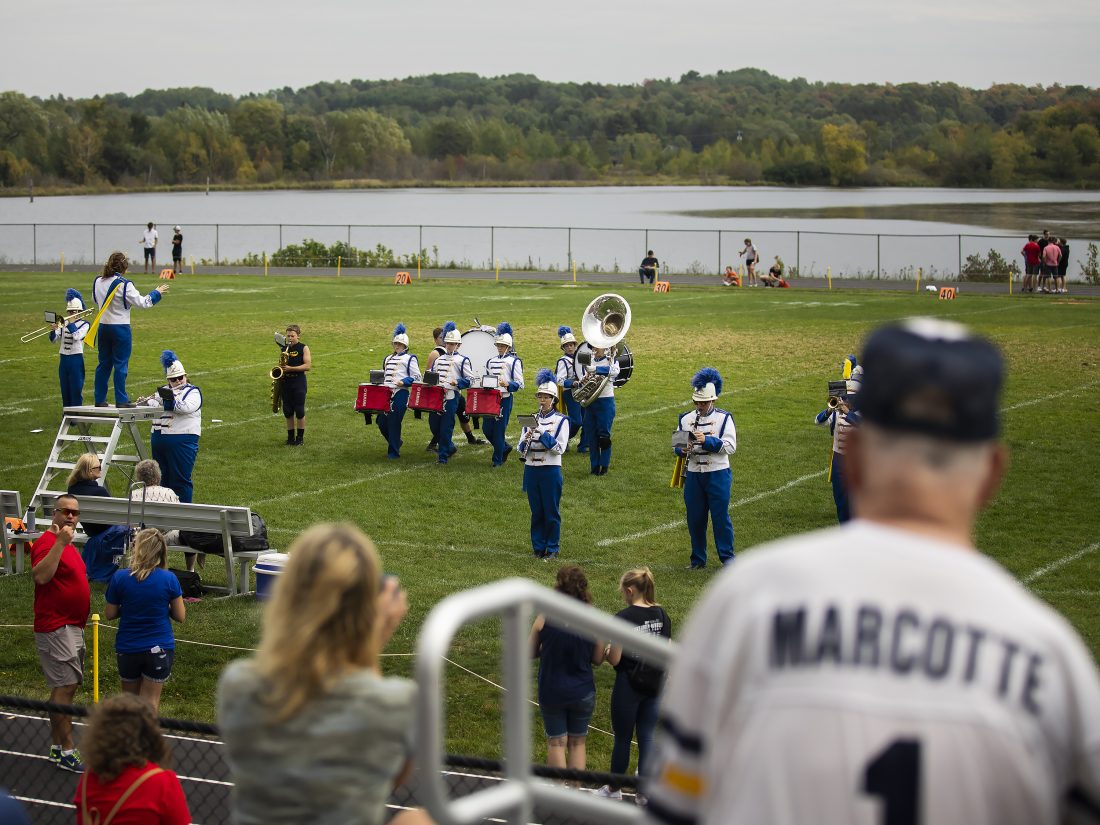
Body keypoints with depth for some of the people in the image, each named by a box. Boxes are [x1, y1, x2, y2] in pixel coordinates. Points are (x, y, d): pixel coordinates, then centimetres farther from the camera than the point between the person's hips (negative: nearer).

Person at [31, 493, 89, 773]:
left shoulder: (67, 545, 17)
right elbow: (40, 576, -32)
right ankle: (67, 752, -8)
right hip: (56, 628, -10)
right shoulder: (47, 542, -14)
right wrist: (60, 543, -35)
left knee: (64, 687, 12)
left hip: (71, 628, 10)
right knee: (65, 687, -10)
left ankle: (57, 747, 18)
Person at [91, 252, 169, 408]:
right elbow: (142, 302, -13)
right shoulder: (124, 285, -17)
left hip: (103, 327, 6)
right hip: (120, 329, -6)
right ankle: (121, 400, 3)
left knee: (104, 364, 13)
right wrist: (157, 293, 2)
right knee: (121, 364, 1)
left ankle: (100, 399, 15)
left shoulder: (98, 282, 2)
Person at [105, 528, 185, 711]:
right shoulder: (169, 579, -11)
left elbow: (109, 614, -1)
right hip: (159, 649, -1)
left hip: (127, 648, 1)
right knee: (149, 703, 4)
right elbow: (180, 616, -3)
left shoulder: (119, 578, -10)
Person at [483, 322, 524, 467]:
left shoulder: (514, 361, -3)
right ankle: (504, 447, 28)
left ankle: (498, 459, 7)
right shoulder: (491, 361, 14)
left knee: (499, 429, -4)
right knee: (487, 428, 5)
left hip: (505, 399, -6)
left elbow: (519, 384, -7)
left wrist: (508, 384, -24)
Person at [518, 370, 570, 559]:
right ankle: (538, 547, 18)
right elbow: (522, 450, 7)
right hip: (531, 470, 4)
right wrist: (526, 440, -15)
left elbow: (559, 448, -14)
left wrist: (542, 433, -21)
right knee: (536, 512, 10)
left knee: (551, 512, 2)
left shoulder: (561, 421, -4)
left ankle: (552, 549, 11)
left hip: (550, 470, -4)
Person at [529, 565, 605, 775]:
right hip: (582, 693, 1)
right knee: (578, 742, 18)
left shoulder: (544, 619, -16)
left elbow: (531, 653, -5)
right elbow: (597, 659, -4)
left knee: (556, 742, 14)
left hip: (551, 692, -1)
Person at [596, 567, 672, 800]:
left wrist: (607, 650, 5)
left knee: (622, 739, 11)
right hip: (655, 685, 5)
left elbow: (614, 659, -15)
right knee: (648, 738, 9)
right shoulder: (661, 615, 0)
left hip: (629, 685, -5)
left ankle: (614, 789, 26)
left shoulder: (623, 618, -16)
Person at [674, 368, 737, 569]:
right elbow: (676, 445, 14)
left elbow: (730, 446, -12)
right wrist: (682, 450, -10)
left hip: (717, 475, -3)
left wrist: (707, 441, -22)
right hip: (693, 475, 3)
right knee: (695, 519, 6)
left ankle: (727, 556, 12)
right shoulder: (685, 419, 7)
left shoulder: (724, 418, -4)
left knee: (720, 516, 0)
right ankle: (698, 560, 17)